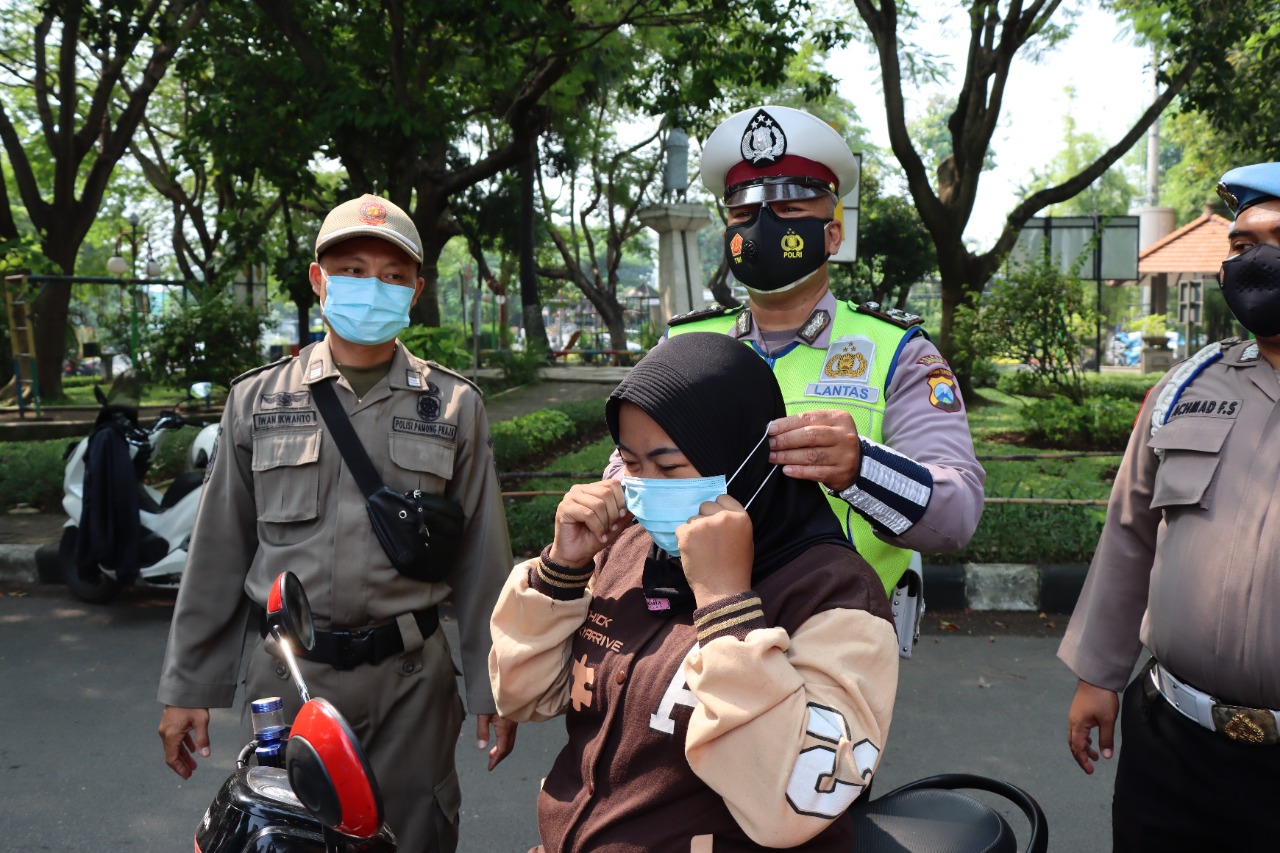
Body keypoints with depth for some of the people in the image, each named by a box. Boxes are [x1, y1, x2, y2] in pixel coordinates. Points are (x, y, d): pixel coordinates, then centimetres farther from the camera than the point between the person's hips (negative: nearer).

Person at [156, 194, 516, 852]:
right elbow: (217, 555, 6)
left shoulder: (454, 407, 1)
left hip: (408, 678, 0)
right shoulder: (258, 399, 3)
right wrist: (187, 687, 7)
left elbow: (482, 559, 3)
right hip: (286, 673, 1)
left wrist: (491, 687, 2)